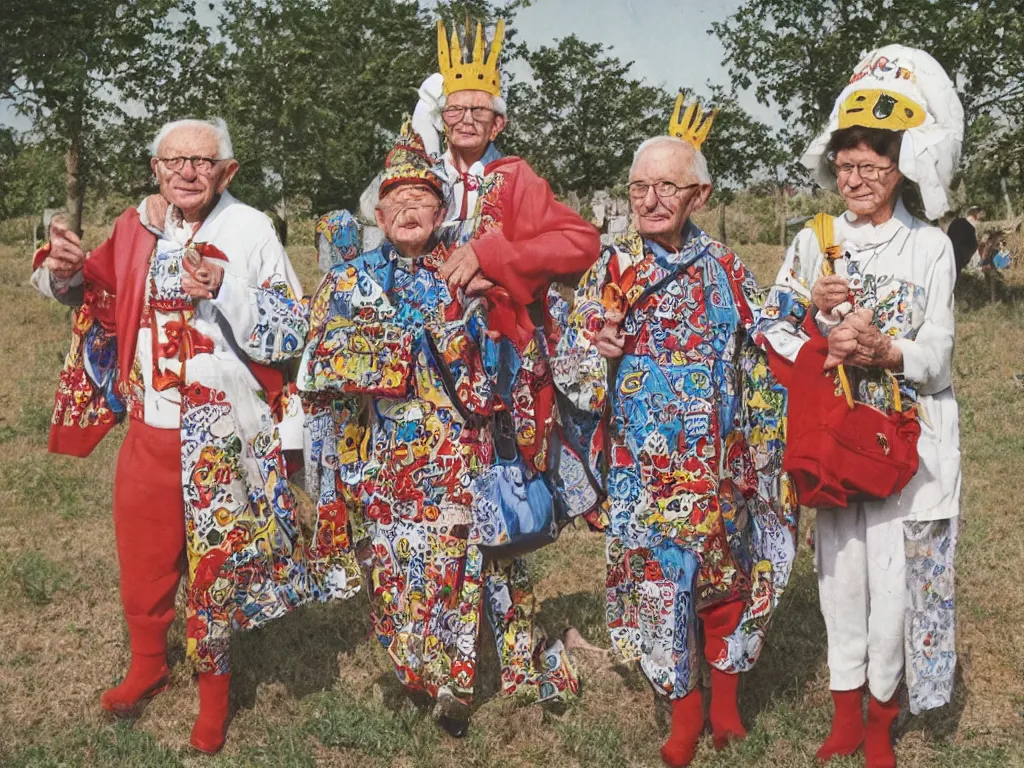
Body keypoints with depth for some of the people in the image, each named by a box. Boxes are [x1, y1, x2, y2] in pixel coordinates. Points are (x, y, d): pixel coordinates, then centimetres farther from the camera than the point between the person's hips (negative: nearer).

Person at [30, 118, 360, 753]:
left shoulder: (251, 231, -11)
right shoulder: (138, 228, 2)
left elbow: (293, 337, -14)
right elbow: (94, 292, 19)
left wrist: (224, 289, -26)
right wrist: (66, 271, -3)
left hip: (223, 437, -4)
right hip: (149, 427, 4)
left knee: (217, 560, 9)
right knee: (143, 557, 17)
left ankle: (214, 684, 30)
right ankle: (148, 666, 42)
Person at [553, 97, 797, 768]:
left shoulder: (728, 271, 3)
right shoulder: (611, 270, -2)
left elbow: (760, 367, 9)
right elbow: (569, 362, -1)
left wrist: (767, 455, 6)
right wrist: (595, 347, -22)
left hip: (721, 463, 2)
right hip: (647, 468, -1)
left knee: (727, 574, 11)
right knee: (659, 580, 3)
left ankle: (725, 701, 33)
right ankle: (685, 712, 24)